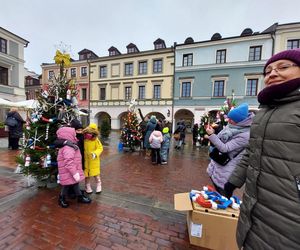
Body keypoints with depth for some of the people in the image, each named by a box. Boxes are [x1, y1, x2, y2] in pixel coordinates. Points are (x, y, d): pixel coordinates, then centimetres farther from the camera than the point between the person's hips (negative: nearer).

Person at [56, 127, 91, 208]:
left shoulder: (69, 145, 8)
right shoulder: (68, 148, -27)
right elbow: (69, 162, -31)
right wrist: (75, 173, -27)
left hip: (71, 172, 10)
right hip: (69, 174, -10)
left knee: (75, 184, 20)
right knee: (67, 186, 11)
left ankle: (80, 197, 34)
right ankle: (61, 199, 35)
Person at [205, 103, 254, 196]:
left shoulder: (245, 135, -24)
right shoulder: (231, 127, -1)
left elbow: (224, 148, -26)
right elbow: (220, 140, 11)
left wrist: (211, 135, -27)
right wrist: (212, 134, -6)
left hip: (225, 172, -7)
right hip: (216, 166, 7)